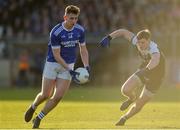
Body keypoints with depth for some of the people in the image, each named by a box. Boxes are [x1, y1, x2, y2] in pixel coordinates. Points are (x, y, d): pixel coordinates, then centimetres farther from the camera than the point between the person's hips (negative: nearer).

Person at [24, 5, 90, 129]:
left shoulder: (80, 30, -7)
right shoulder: (55, 32, -21)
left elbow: (83, 50, 5)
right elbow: (56, 55, -18)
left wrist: (86, 66, -12)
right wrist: (70, 71, -23)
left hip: (68, 65, 3)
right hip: (53, 64, -3)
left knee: (58, 97, -8)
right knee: (46, 95, 2)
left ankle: (38, 118, 9)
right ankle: (33, 107, 36)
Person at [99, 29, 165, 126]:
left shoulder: (153, 49, -39)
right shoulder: (137, 41, -21)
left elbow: (155, 60, -63)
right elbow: (124, 32, -7)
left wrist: (147, 69, -82)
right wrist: (109, 37, -20)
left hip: (155, 77, -5)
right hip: (143, 71, 5)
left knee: (138, 105, 3)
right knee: (125, 90, -15)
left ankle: (124, 118, 34)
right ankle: (132, 98, 23)